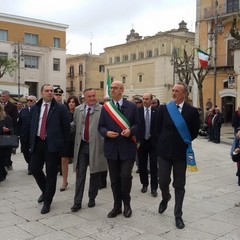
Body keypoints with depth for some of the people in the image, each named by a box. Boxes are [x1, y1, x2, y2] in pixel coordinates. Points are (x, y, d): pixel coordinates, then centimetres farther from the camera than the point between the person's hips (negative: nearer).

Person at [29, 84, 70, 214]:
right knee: (34, 168, 7)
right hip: (37, 142, 5)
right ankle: (45, 191, 34)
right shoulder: (35, 108, 10)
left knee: (51, 173, 1)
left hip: (52, 143, -4)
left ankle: (47, 201, 14)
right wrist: (32, 141, 11)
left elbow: (66, 127, -2)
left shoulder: (60, 108, -4)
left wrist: (63, 144, -2)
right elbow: (32, 125, 15)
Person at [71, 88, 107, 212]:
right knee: (80, 174, 5)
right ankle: (77, 202, 12)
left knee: (95, 174, 9)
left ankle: (92, 198, 27)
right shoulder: (78, 109, 8)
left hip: (96, 146, -2)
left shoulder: (102, 110, -5)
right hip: (81, 145, 3)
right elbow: (74, 124, 20)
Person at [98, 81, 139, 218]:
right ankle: (117, 206, 24)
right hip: (112, 148, 3)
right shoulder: (105, 107, 7)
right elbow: (101, 126, 7)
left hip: (127, 148, -2)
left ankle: (127, 204, 16)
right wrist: (106, 132, -13)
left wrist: (130, 131, -17)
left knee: (125, 176, -9)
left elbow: (137, 124, 3)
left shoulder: (132, 106, 2)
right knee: (114, 179, 9)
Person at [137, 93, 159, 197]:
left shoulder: (156, 111, -1)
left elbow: (159, 126, 0)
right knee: (142, 165, 11)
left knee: (154, 165, 0)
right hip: (141, 141, 1)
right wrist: (136, 140, -8)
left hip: (153, 141, -1)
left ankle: (154, 188, 8)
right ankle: (144, 184, 28)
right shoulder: (138, 110, -1)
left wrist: (159, 140, -4)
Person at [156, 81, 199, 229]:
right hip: (164, 151, 1)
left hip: (181, 152, -1)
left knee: (179, 185, 5)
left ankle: (178, 215, 17)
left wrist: (184, 142, 3)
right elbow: (158, 128, 9)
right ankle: (165, 198, 36)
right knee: (163, 182, 3)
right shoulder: (163, 108, 1)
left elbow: (195, 132, 4)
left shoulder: (192, 111, -3)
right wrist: (164, 142, 8)